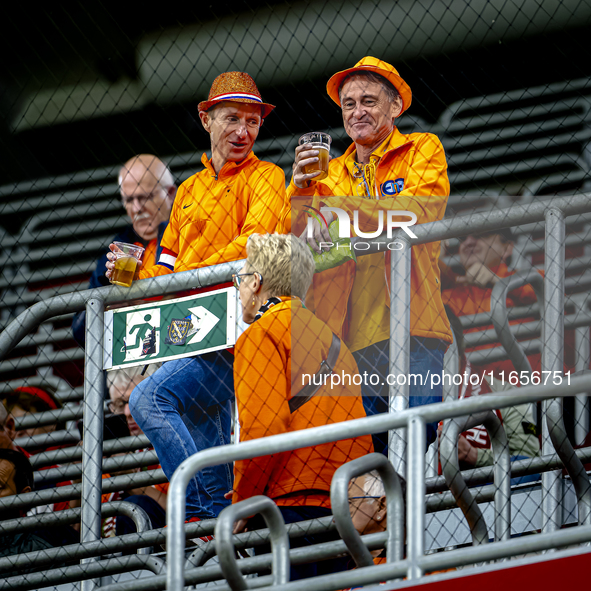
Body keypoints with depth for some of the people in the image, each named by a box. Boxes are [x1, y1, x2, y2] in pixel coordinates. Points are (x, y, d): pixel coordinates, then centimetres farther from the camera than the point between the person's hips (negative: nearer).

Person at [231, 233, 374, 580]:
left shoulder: (262, 334, -2)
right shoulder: (332, 339, 24)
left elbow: (263, 429, -14)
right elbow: (360, 437, 19)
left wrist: (241, 504, -5)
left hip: (288, 509, -8)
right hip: (341, 511, 8)